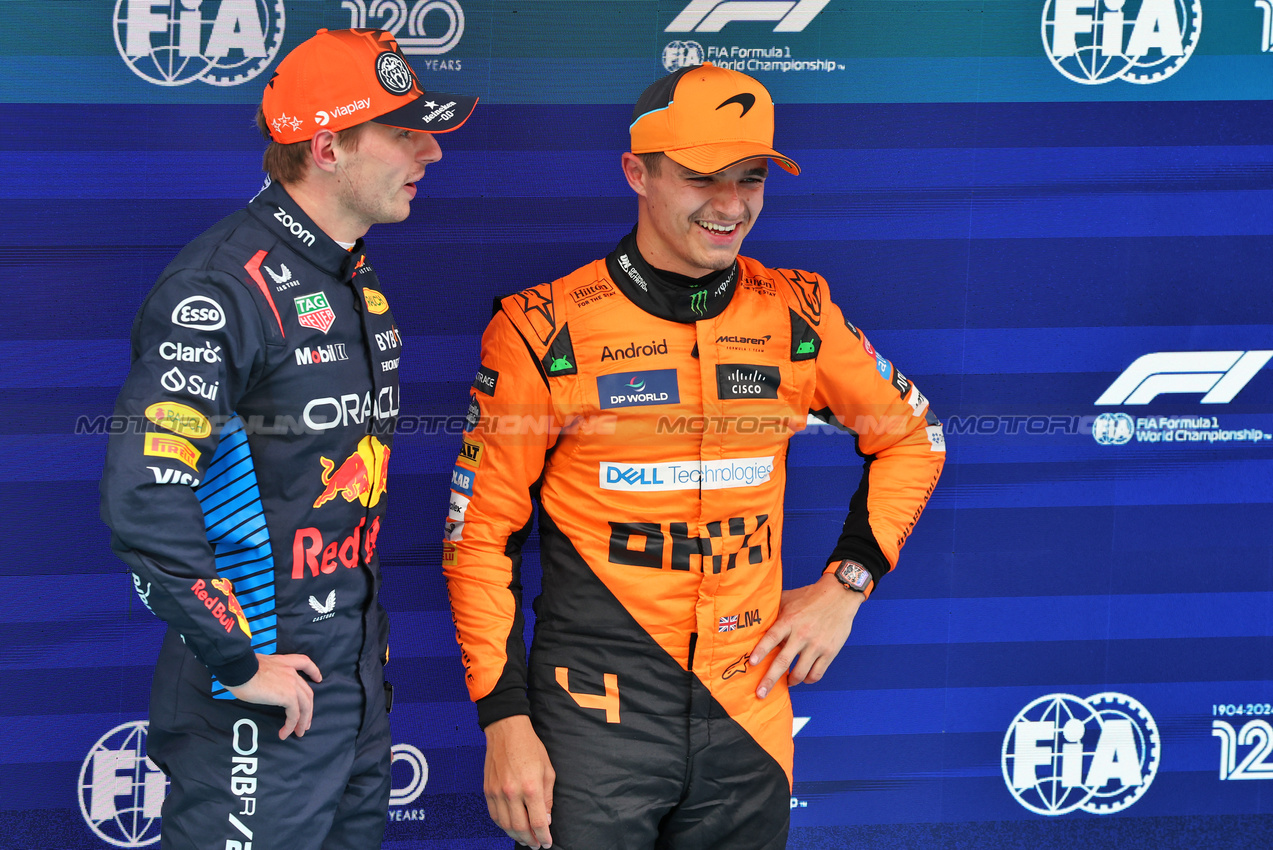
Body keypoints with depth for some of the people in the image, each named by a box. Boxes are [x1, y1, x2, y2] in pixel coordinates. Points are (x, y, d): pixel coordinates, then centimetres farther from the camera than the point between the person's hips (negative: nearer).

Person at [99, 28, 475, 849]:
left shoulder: (360, 283, 12)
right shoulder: (223, 289, -18)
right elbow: (144, 500, -26)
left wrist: (367, 631, 16)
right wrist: (237, 664, -21)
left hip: (359, 686, 9)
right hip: (262, 708, -9)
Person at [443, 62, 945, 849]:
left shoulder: (798, 315, 3)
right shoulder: (544, 332, -7)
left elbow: (913, 439, 18)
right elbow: (480, 532, -3)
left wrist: (846, 583, 7)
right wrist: (505, 718, -7)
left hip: (748, 716, 3)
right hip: (596, 718, -3)